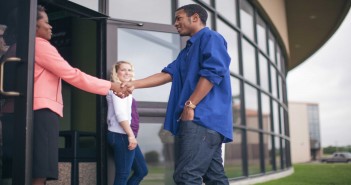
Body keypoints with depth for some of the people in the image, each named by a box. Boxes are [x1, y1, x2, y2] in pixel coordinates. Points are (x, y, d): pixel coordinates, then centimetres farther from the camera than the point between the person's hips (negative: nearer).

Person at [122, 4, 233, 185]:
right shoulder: (188, 50, 29)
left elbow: (213, 71, -15)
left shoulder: (210, 38, 0)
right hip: (200, 118, 10)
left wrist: (190, 105, -18)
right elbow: (167, 74, 19)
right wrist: (133, 84, 8)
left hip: (204, 116, -10)